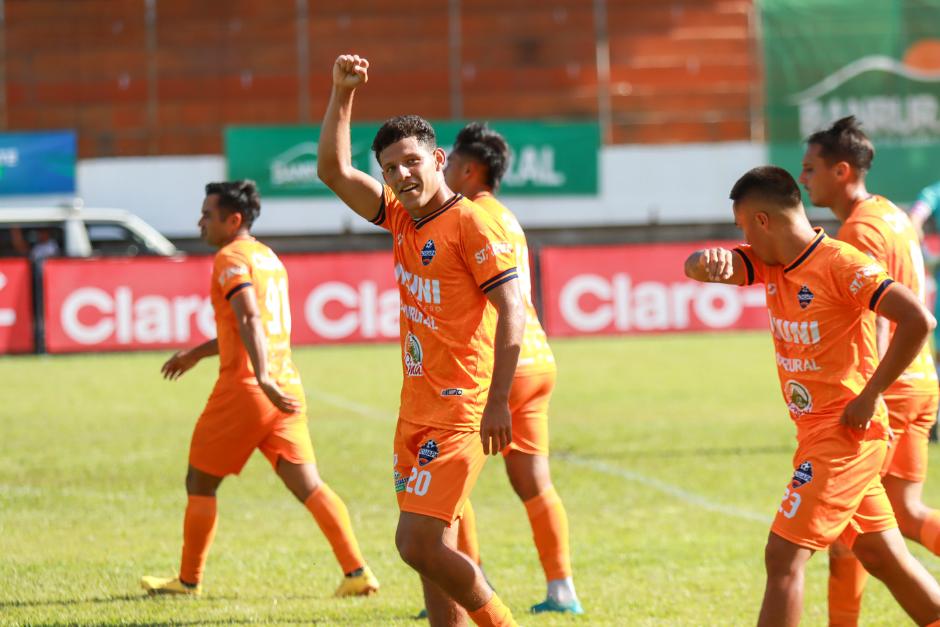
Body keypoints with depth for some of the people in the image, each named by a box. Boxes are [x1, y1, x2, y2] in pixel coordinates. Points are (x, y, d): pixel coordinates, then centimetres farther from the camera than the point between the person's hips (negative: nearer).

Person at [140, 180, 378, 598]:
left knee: (200, 483, 8)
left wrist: (263, 379, -34)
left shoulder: (231, 258, -7)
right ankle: (357, 572, -12)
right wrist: (196, 354, 39)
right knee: (307, 484, 0)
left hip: (243, 389, -8)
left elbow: (250, 320, -22)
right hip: (285, 390, 8)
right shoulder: (269, 258, 20)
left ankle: (189, 581, 14)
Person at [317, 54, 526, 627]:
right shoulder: (402, 219, 11)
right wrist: (343, 94, 5)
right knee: (433, 547, 9)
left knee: (419, 544, -14)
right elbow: (335, 170, 14)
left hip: (459, 413, -9)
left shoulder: (471, 223, -12)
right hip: (417, 409, 9)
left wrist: (497, 402, -21)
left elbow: (511, 312, -16)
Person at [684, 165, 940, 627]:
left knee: (783, 556, -11)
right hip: (818, 433, 9)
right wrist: (708, 260, -26)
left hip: (843, 433, -9)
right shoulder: (768, 264, 8)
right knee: (883, 558, 13)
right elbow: (698, 269, -1)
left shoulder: (841, 264, -17)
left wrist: (870, 394, -20)